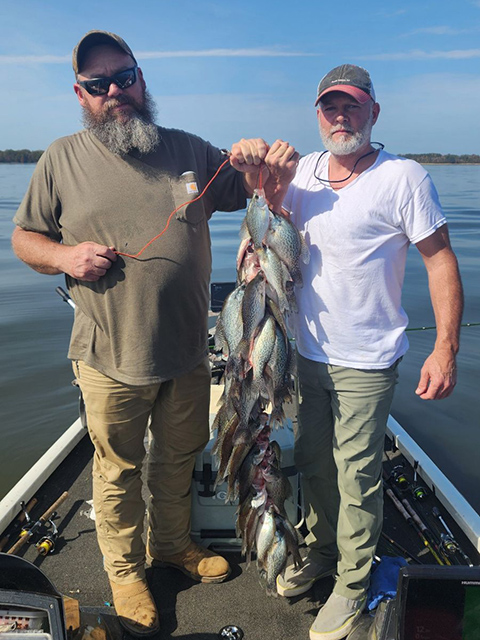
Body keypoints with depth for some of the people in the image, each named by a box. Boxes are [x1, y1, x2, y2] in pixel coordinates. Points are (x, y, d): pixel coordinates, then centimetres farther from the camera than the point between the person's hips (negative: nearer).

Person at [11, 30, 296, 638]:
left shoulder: (190, 150, 5)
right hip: (110, 360, -2)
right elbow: (24, 238, 6)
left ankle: (172, 545, 47)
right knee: (119, 468, 13)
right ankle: (125, 569, 39)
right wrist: (64, 255, -15)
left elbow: (248, 190, 13)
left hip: (187, 354, 3)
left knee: (179, 458, 21)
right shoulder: (61, 159, 0)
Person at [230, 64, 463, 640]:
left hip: (365, 361, -5)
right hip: (307, 350, 6)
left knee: (356, 475, 7)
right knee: (312, 462, 20)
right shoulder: (304, 170, 5)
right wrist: (254, 166, -4)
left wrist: (445, 349, -16)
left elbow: (441, 261, -9)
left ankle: (352, 585, 30)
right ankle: (320, 550, 44)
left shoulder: (403, 178, -10)